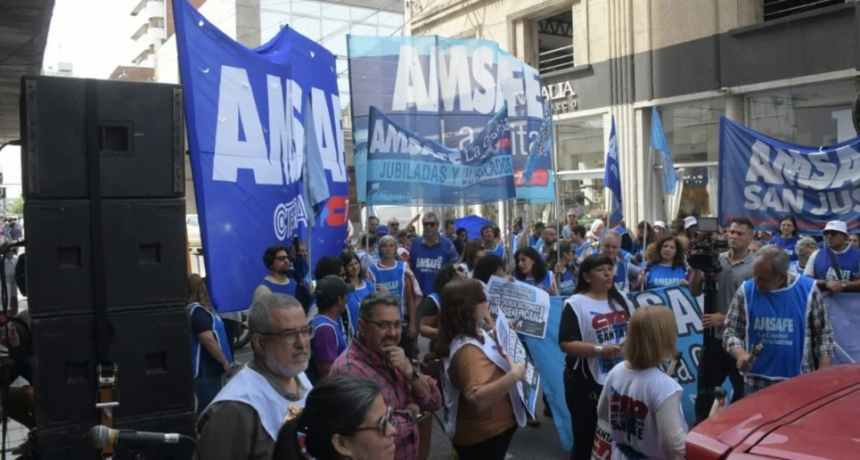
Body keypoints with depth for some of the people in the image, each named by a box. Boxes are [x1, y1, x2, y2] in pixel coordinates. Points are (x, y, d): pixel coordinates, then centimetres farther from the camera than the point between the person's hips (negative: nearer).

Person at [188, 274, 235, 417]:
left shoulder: (198, 309, 10)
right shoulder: (197, 311, -18)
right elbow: (208, 340, -24)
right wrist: (225, 362, -18)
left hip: (208, 367, 10)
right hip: (205, 369, -10)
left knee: (208, 408, 18)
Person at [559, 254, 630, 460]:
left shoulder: (620, 298, 8)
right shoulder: (576, 304, -12)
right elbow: (566, 344, -18)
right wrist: (599, 350, -26)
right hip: (586, 382, -6)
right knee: (586, 437, 5)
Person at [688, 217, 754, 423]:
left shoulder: (754, 268, -10)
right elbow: (695, 291, 6)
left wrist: (725, 318, -18)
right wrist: (697, 268, -9)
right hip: (715, 337, 4)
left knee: (742, 392, 9)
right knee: (705, 390, 12)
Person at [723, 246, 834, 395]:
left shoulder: (808, 290, -6)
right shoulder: (746, 291, -5)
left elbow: (823, 335, 1)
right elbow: (731, 332, -1)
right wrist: (741, 355, -21)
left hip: (800, 383, -1)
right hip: (756, 382, 1)